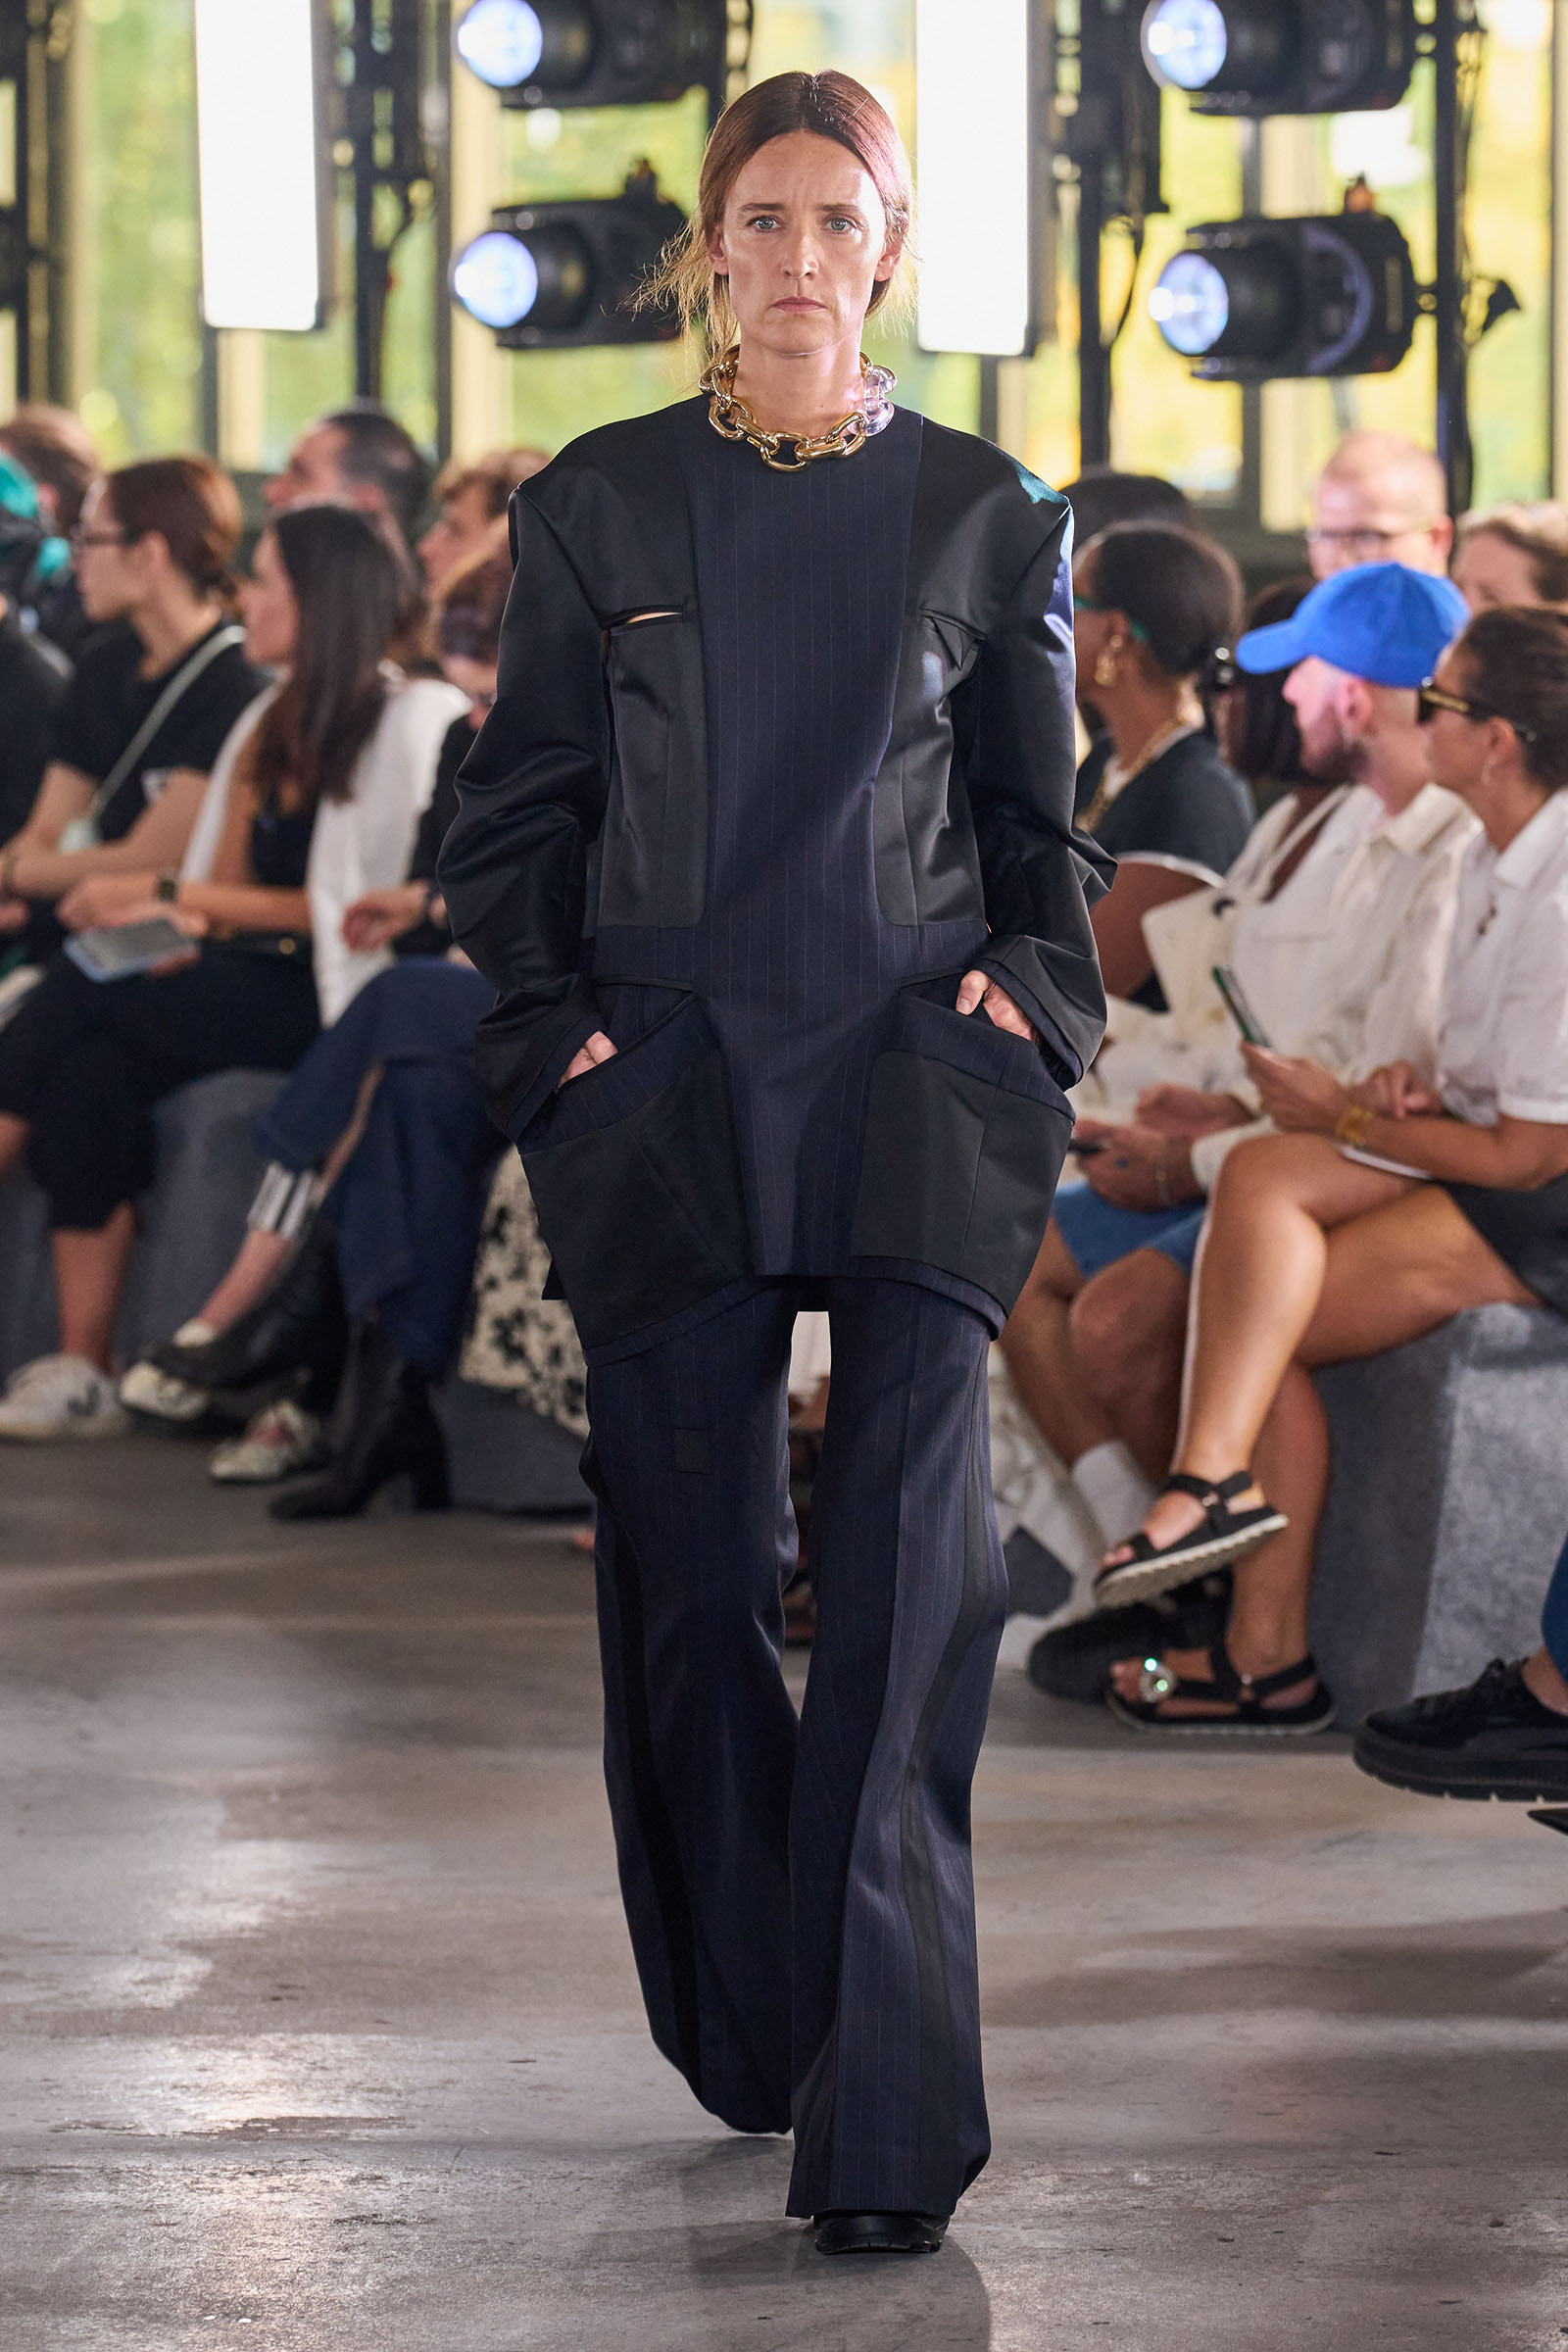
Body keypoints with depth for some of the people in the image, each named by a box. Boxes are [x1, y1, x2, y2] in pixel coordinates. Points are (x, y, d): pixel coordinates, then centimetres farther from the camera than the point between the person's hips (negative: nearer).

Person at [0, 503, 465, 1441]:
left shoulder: (413, 720, -6)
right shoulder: (278, 726, 20)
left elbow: (358, 910, -12)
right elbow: (234, 887, 16)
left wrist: (184, 898, -10)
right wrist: (180, 918, -8)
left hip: (333, 1001, -7)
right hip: (254, 986, 7)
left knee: (86, 991, -23)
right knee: (91, 1076, -22)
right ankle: (82, 1373, -25)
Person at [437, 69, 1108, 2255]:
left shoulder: (987, 513, 7)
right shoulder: (599, 508, 6)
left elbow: (1044, 818, 15)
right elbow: (515, 818, 10)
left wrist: (1030, 987, 0)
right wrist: (554, 1035, -1)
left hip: (912, 1097, -1)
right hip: (668, 1096, 1)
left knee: (908, 1582, -12)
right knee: (693, 1577, 6)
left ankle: (887, 2123, -15)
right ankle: (746, 2042, 25)